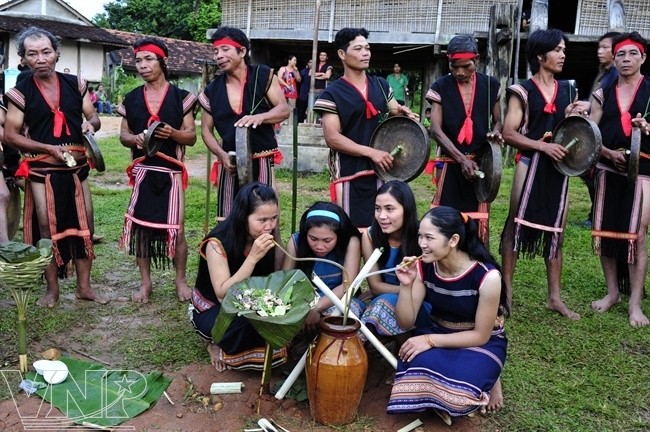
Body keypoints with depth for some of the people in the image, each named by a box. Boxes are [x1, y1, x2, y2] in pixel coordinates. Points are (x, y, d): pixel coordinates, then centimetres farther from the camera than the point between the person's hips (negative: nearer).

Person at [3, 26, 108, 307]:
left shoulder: (75, 84, 2)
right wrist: (49, 148, -16)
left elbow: (93, 117, 9)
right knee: (47, 228, 2)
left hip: (76, 166, 3)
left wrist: (91, 124, -16)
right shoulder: (20, 93, -5)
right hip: (42, 169, -3)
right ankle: (52, 289, 17)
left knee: (84, 224, 7)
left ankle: (84, 286, 19)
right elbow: (10, 135, -5)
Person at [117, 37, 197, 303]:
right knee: (140, 226, 4)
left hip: (171, 171, -3)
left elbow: (192, 137, 1)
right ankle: (145, 282, 20)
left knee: (176, 228, -2)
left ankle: (180, 280, 18)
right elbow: (123, 135, 13)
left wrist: (172, 133, -19)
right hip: (142, 170, 3)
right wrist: (135, 138, -9)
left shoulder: (180, 97, 1)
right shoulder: (131, 98, 10)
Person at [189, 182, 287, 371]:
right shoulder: (218, 243, -28)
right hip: (212, 309, -5)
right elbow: (223, 295, -32)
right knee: (249, 321, -35)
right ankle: (220, 346, -4)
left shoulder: (267, 237, -13)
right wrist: (253, 257, -39)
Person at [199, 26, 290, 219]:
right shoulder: (212, 90, 6)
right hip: (230, 164, 3)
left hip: (262, 163, -3)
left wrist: (260, 117, -26)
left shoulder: (263, 75, -1)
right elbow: (206, 129, 11)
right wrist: (221, 154, -6)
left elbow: (284, 109, -5)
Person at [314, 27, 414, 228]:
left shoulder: (381, 85, 10)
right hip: (349, 174, -5)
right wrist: (371, 152, -21)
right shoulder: (332, 94, -6)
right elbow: (332, 138, -14)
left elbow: (394, 113, 23)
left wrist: (401, 112, -3)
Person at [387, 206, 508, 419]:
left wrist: (430, 340, -25)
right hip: (438, 333, 3)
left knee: (456, 388, -32)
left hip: (482, 343, -3)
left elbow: (481, 335, -18)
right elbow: (406, 322, -8)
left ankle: (486, 379, 2)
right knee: (416, 364, -30)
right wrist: (406, 285, -26)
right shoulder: (424, 268, -12)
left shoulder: (487, 276, -26)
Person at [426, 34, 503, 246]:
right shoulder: (440, 87, -3)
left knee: (479, 222, 6)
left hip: (481, 162, 2)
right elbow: (435, 129, -10)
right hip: (450, 163, -1)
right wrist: (461, 158, -20)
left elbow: (497, 121, 13)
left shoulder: (491, 85, 3)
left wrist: (495, 132, -13)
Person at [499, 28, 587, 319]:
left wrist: (575, 117, -1)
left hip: (559, 167, 5)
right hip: (530, 164, -5)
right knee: (516, 223, 1)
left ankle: (554, 296, 16)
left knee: (556, 230, 8)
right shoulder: (523, 91, -4)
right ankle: (506, 288, 11)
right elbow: (509, 134, -10)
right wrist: (543, 146, -20)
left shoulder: (567, 90, 12)